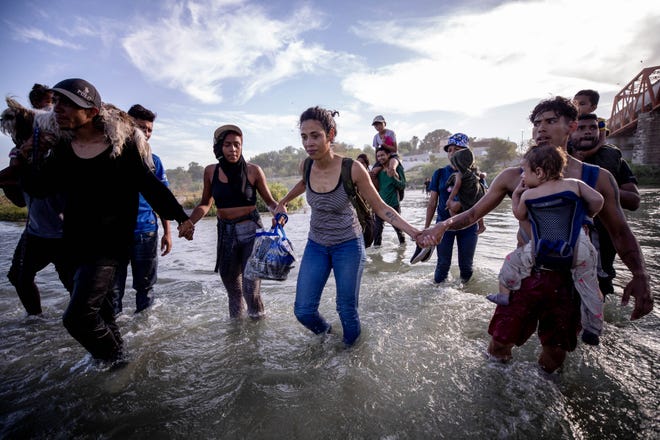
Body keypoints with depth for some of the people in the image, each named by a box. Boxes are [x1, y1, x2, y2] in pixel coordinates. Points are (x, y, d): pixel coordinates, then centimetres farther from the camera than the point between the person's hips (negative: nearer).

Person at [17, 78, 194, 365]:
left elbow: (151, 186, -8)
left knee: (79, 316, -11)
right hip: (77, 243, 6)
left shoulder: (122, 146, -10)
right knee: (101, 310, 20)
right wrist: (28, 161, -5)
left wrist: (180, 217, -13)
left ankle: (114, 360, 16)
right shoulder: (62, 148, 5)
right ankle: (114, 356, 42)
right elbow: (39, 188, 13)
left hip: (110, 244, -6)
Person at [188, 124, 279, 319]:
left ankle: (258, 321, 22)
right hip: (225, 233, 3)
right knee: (232, 290, 14)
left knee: (251, 289, -5)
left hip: (251, 231, -3)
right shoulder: (211, 171, 1)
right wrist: (188, 222, -4)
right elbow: (205, 203, 12)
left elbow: (269, 201, 1)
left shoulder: (253, 170, -6)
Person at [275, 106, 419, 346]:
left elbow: (380, 207, -13)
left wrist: (411, 230, -25)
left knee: (347, 310, 5)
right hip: (316, 245, 4)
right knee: (303, 310, 3)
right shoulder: (306, 167, -8)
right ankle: (325, 334, 37)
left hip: (348, 245, -3)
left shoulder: (352, 169, -21)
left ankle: (351, 349, 36)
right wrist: (283, 202, 24)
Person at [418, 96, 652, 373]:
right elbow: (474, 213, -1)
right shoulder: (513, 177, -2)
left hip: (570, 279, 1)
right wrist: (443, 225, -20)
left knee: (554, 355, 15)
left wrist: (640, 275, -10)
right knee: (499, 344, 2)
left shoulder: (597, 178, -1)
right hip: (524, 273, 0)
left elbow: (620, 232, 6)